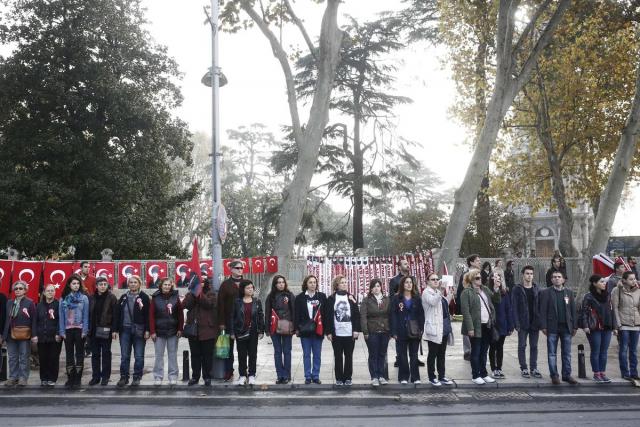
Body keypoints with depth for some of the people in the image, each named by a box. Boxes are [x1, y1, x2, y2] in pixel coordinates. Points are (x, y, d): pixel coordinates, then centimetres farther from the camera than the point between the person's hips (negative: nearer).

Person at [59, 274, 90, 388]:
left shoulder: (84, 298, -1)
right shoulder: (64, 298, 4)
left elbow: (86, 315, -3)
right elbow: (61, 316, 4)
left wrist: (85, 330, -9)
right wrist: (61, 331, -2)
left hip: (79, 329, -2)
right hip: (67, 330, 2)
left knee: (79, 353, 4)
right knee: (69, 354, 8)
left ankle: (77, 378, 10)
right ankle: (70, 378, 15)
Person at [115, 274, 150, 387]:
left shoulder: (144, 297, -1)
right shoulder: (123, 297, 10)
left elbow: (147, 315, -5)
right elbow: (118, 314, 10)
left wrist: (147, 330, -11)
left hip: (139, 330, -3)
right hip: (125, 329, 3)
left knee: (139, 356, 3)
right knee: (124, 356, 6)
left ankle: (137, 378, 12)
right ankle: (124, 377, 15)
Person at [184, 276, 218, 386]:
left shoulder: (211, 294, 2)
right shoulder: (190, 294, 10)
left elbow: (208, 304, -18)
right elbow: (186, 305, -8)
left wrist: (199, 293, -22)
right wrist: (193, 292, -16)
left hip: (207, 329, -3)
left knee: (207, 355, 3)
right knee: (195, 355, 10)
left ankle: (207, 377, 11)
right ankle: (195, 376, 18)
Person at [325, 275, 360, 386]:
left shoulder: (351, 298, 8)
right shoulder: (331, 299, 3)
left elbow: (356, 315, 5)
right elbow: (327, 316, 1)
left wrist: (356, 330, -3)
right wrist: (328, 332, -5)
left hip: (350, 333, 1)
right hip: (336, 333, -1)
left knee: (349, 356, 6)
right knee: (338, 356, 4)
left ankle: (348, 378, 14)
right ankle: (339, 378, 12)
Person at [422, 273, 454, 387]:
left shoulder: (439, 292, 18)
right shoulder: (426, 292, -8)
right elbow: (433, 302, -28)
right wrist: (441, 291, -39)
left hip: (444, 327, 8)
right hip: (434, 328, -8)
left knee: (441, 354, 12)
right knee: (433, 354, 0)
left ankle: (442, 376, 19)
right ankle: (432, 378, 8)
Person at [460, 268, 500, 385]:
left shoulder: (485, 289, 13)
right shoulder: (466, 293, -9)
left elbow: (496, 301, 11)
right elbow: (465, 311, -14)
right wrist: (470, 328, -19)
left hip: (487, 325, 6)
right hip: (476, 327, -6)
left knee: (484, 351, 15)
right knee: (476, 352, 2)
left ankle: (484, 374, 24)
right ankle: (475, 376, 11)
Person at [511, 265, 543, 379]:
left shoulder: (536, 289, 7)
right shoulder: (517, 289, -5)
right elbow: (514, 307, -7)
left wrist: (540, 322, -1)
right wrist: (516, 323, -14)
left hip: (534, 323, 3)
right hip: (523, 323, -3)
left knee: (534, 346, 8)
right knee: (522, 346, 4)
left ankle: (534, 368, 17)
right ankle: (524, 369, 12)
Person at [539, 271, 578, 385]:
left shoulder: (569, 293, 11)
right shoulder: (546, 293, 1)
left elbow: (573, 310, 10)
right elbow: (543, 310, -3)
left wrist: (574, 326, 4)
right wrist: (543, 326, -9)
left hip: (566, 327, 3)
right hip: (552, 327, -3)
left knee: (567, 353, 6)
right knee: (552, 353, 2)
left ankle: (567, 375, 14)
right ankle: (554, 375, 9)